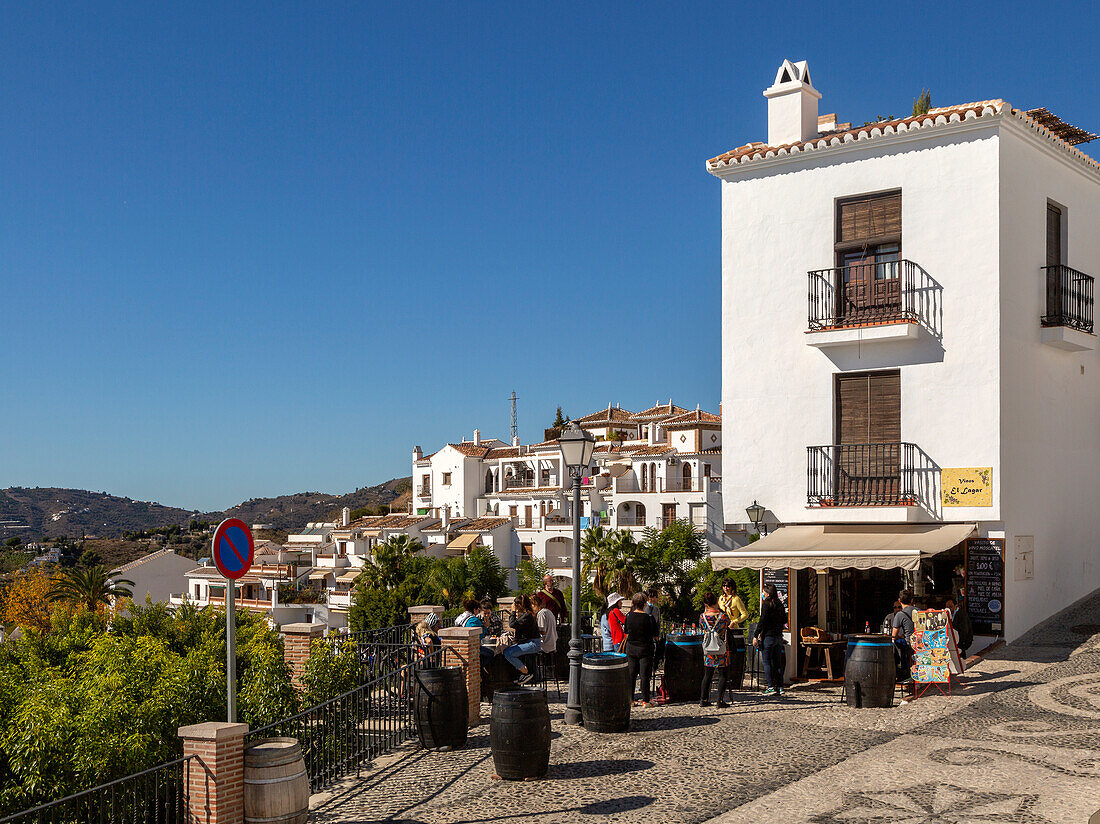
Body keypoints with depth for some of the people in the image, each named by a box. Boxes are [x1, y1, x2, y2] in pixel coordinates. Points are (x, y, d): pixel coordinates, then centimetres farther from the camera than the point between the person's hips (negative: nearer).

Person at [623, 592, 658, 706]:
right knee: (645, 675, 2)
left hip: (631, 648, 4)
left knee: (631, 674, 11)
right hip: (645, 648, -4)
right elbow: (655, 635, -5)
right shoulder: (649, 617, -13)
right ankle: (645, 700, 4)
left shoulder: (629, 616, -2)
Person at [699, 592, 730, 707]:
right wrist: (720, 609, 11)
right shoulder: (723, 615, -14)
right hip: (722, 650, -3)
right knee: (722, 674, 5)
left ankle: (704, 699, 16)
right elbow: (728, 625, 7)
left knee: (708, 674, 13)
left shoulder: (703, 616, -7)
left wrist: (706, 611, 16)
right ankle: (720, 701, 1)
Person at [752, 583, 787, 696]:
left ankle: (771, 687, -5)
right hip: (778, 636, 7)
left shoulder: (766, 604, -12)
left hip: (768, 636, -7)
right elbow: (784, 620, 17)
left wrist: (756, 636, -13)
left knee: (767, 662, -2)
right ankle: (780, 687, 10)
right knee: (777, 662, 10)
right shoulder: (779, 604, 9)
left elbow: (762, 621, -16)